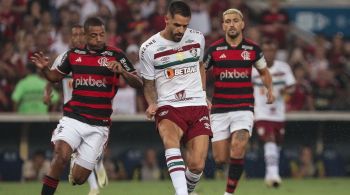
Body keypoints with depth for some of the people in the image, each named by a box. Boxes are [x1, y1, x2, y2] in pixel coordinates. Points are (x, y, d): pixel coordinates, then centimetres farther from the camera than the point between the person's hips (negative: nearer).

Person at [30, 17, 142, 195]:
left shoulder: (115, 55, 0)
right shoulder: (74, 54, 7)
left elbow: (138, 83, -3)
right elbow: (56, 76, 22)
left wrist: (122, 71, -23)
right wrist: (44, 68, -1)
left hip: (99, 125, -1)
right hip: (73, 118, 1)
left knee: (78, 179, 1)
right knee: (61, 155, -29)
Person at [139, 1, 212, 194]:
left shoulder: (197, 38, 5)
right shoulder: (149, 49, -4)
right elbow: (148, 83, 8)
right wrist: (152, 104, -10)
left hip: (197, 106, 3)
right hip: (168, 106, -3)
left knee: (197, 165, -9)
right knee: (171, 139, -37)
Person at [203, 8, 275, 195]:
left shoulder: (252, 48, 4)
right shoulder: (214, 49, 0)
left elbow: (264, 71, 20)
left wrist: (269, 89, 2)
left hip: (244, 108, -1)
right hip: (219, 109, 1)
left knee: (237, 151, -22)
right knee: (220, 159, -1)